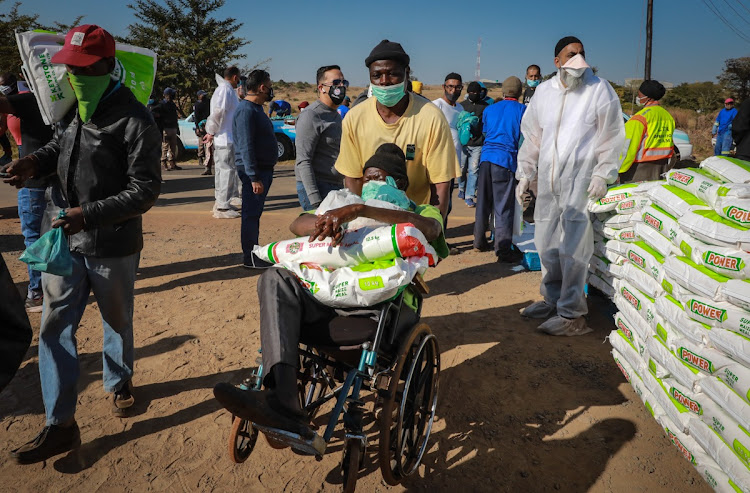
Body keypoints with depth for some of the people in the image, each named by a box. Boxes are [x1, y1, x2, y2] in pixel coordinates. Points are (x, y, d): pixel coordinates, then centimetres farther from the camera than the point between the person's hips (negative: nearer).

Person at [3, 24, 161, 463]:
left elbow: (145, 189, -19)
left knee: (117, 322, 15)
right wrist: (36, 163, -2)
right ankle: (61, 426, 14)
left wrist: (89, 215, -27)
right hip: (64, 239, 6)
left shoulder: (133, 119, -16)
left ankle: (120, 383, 43)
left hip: (114, 246, -5)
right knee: (55, 327, 4)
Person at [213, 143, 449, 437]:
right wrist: (322, 221, -18)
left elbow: (429, 228, -14)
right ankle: (284, 402, -37)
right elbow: (297, 225, 9)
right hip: (333, 297, 4)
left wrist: (359, 210, -27)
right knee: (275, 278, -23)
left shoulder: (420, 211, 15)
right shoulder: (344, 205, 28)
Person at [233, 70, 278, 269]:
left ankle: (254, 251, 24)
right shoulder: (246, 110, -16)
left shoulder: (256, 108, 17)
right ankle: (249, 258, 2)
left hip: (263, 169, 10)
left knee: (255, 213, 15)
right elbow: (246, 147, -22)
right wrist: (254, 177, -25)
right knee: (251, 213, -4)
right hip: (254, 171, -10)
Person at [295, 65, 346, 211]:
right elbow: (303, 162, -18)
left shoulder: (336, 115, 19)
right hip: (316, 188, -9)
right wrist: (316, 202, -25)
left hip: (336, 187, 9)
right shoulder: (310, 116, -11)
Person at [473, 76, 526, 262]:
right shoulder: (521, 110, 2)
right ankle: (503, 250, -2)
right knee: (503, 206, -3)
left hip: (486, 157, 4)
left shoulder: (489, 109, 14)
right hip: (506, 159, -4)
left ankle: (479, 240, 26)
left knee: (483, 202, 15)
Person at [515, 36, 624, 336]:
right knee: (546, 243, 12)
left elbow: (611, 137, -1)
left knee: (572, 248, -8)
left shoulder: (599, 90, -1)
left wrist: (602, 175, -9)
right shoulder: (544, 91, 13)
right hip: (547, 181, 5)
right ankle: (552, 299, 28)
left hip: (580, 181, -5)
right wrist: (525, 173, 14)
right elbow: (532, 136, 17)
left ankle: (572, 314, 1)